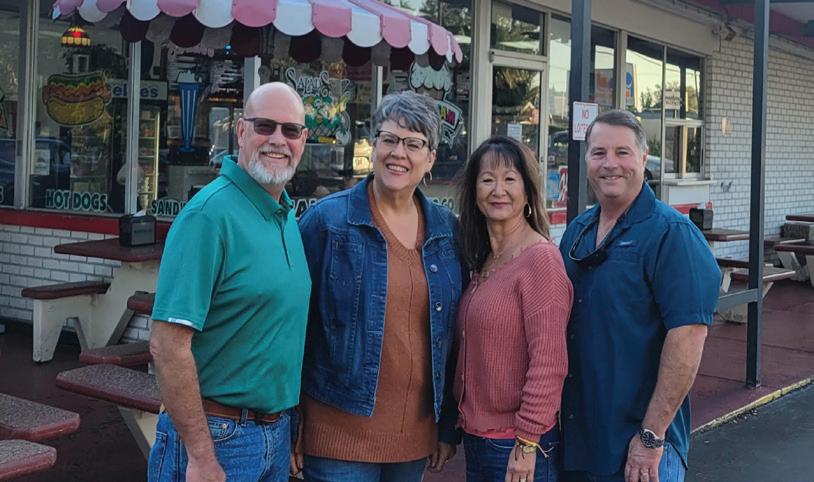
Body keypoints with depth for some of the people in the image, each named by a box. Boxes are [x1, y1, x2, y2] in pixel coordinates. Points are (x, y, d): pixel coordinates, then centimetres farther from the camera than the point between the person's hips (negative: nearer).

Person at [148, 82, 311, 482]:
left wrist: (286, 425, 12)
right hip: (217, 434, -8)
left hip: (277, 431, 8)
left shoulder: (288, 218, 7)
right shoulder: (210, 214, -18)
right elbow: (167, 346, -22)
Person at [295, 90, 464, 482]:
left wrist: (449, 427, 9)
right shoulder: (326, 220, -7)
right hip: (339, 432, -4)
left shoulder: (447, 230, 5)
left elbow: (451, 334, 9)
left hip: (417, 433, 4)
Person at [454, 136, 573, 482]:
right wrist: (460, 421, 14)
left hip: (518, 444, -7)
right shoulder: (483, 261, 8)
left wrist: (527, 443, -18)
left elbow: (549, 362, -19)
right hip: (475, 436, 8)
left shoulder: (540, 258, -16)